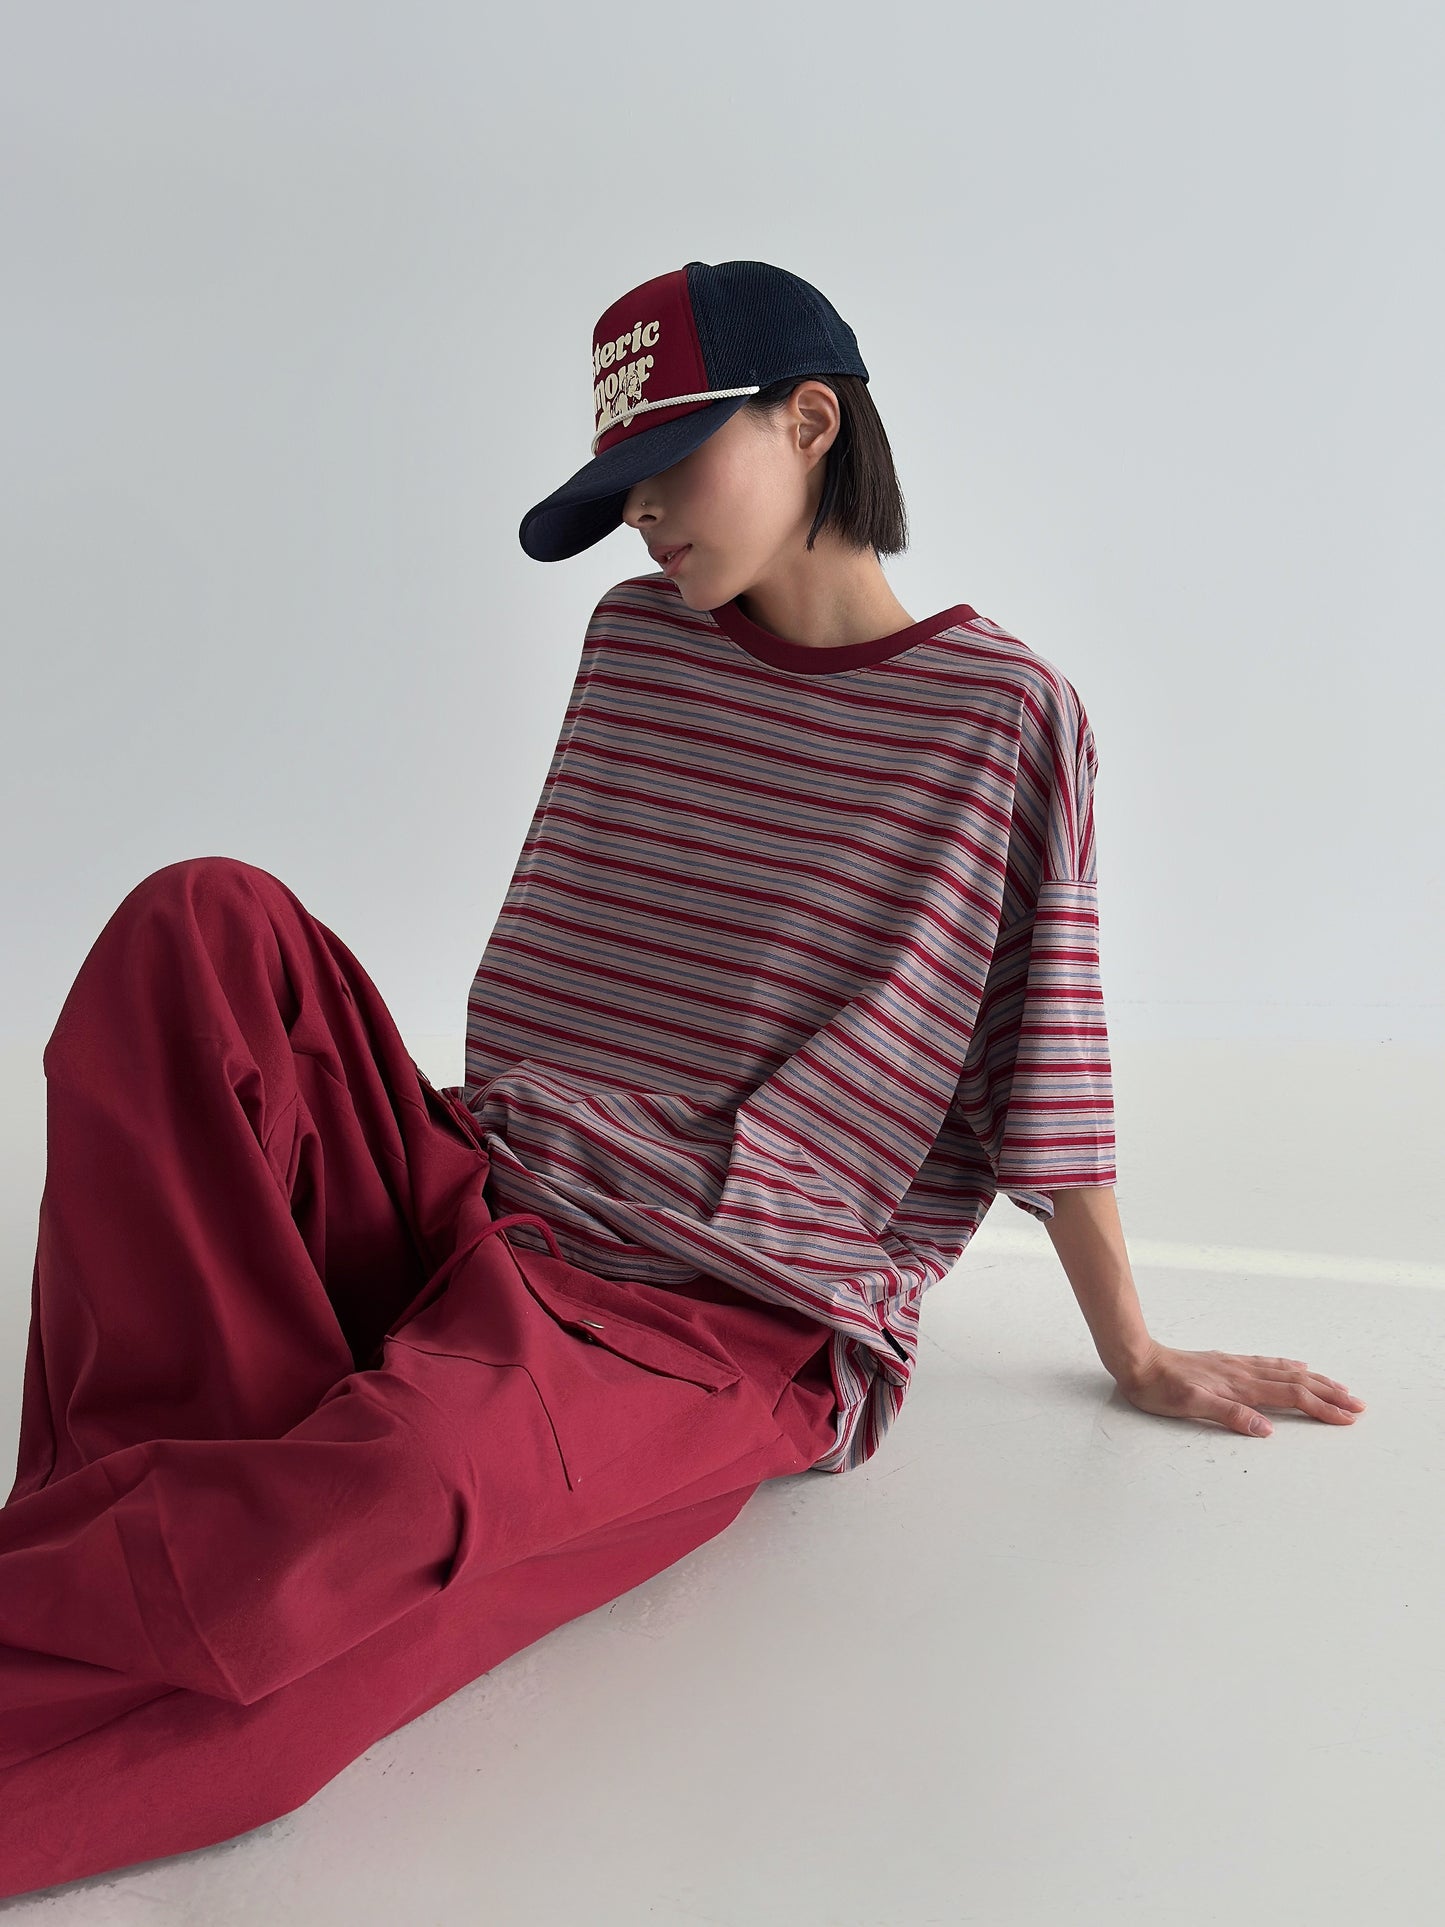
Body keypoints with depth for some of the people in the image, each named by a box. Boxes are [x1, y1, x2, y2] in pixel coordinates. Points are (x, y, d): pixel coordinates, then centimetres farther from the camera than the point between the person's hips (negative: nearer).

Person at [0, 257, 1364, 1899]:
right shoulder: (637, 640, 13)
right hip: (484, 1206, 6)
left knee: (399, 1489, -38)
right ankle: (162, 1494, -19)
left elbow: (1046, 1082, 3)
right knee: (205, 923, -19)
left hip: (721, 1327, -5)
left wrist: (1137, 1361, 9)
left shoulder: (1001, 717, -2)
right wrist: (451, 1169, 17)